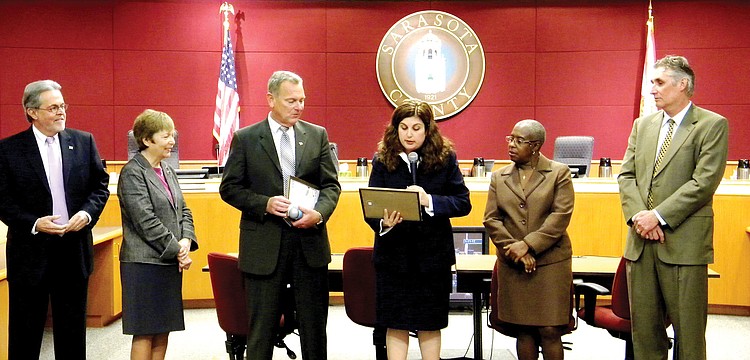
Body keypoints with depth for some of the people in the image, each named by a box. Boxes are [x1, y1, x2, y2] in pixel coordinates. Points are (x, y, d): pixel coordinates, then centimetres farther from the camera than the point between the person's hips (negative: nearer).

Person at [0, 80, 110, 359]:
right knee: (25, 330, 7)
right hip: (30, 250, -2)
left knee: (72, 329, 14)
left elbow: (100, 185, 8)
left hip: (75, 249, 3)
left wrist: (88, 212, -9)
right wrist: (34, 223, -18)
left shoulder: (83, 141, 4)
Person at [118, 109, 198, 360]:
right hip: (145, 264, -8)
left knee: (163, 330, 11)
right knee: (145, 334, -2)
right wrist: (177, 250, -14)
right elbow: (146, 221, -17)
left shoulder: (167, 171, 15)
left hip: (170, 263, 8)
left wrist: (186, 241, -4)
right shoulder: (132, 173, -10)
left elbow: (183, 211, 14)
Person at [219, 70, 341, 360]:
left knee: (314, 326, 10)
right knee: (261, 328, 7)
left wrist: (319, 213, -14)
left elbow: (331, 184, 7)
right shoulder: (245, 138, 1)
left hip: (310, 241, 2)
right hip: (264, 246, -2)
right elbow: (229, 188, 1)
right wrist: (264, 204, -15)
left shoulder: (317, 135, 7)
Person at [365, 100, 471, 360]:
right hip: (393, 253, 0)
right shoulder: (383, 161, -2)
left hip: (433, 253, 0)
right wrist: (383, 223, -27)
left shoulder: (445, 158, -2)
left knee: (430, 324, 11)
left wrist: (429, 200, -21)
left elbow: (463, 203, -5)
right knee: (395, 324, 5)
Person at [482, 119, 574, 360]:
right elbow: (491, 219, 4)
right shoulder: (499, 177, 12)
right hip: (512, 265, 3)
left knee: (550, 330, -3)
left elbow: (560, 216, -8)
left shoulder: (559, 173, 3)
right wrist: (515, 250, -9)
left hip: (551, 262, -3)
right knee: (523, 330, 5)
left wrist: (528, 244, -15)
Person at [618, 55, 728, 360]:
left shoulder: (713, 125, -3)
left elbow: (704, 182, -12)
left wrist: (659, 216, -15)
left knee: (688, 331, 3)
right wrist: (637, 215, -7)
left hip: (683, 243, -5)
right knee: (644, 327, 10)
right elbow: (626, 175, 10)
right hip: (641, 242, 5)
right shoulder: (643, 125, 15)